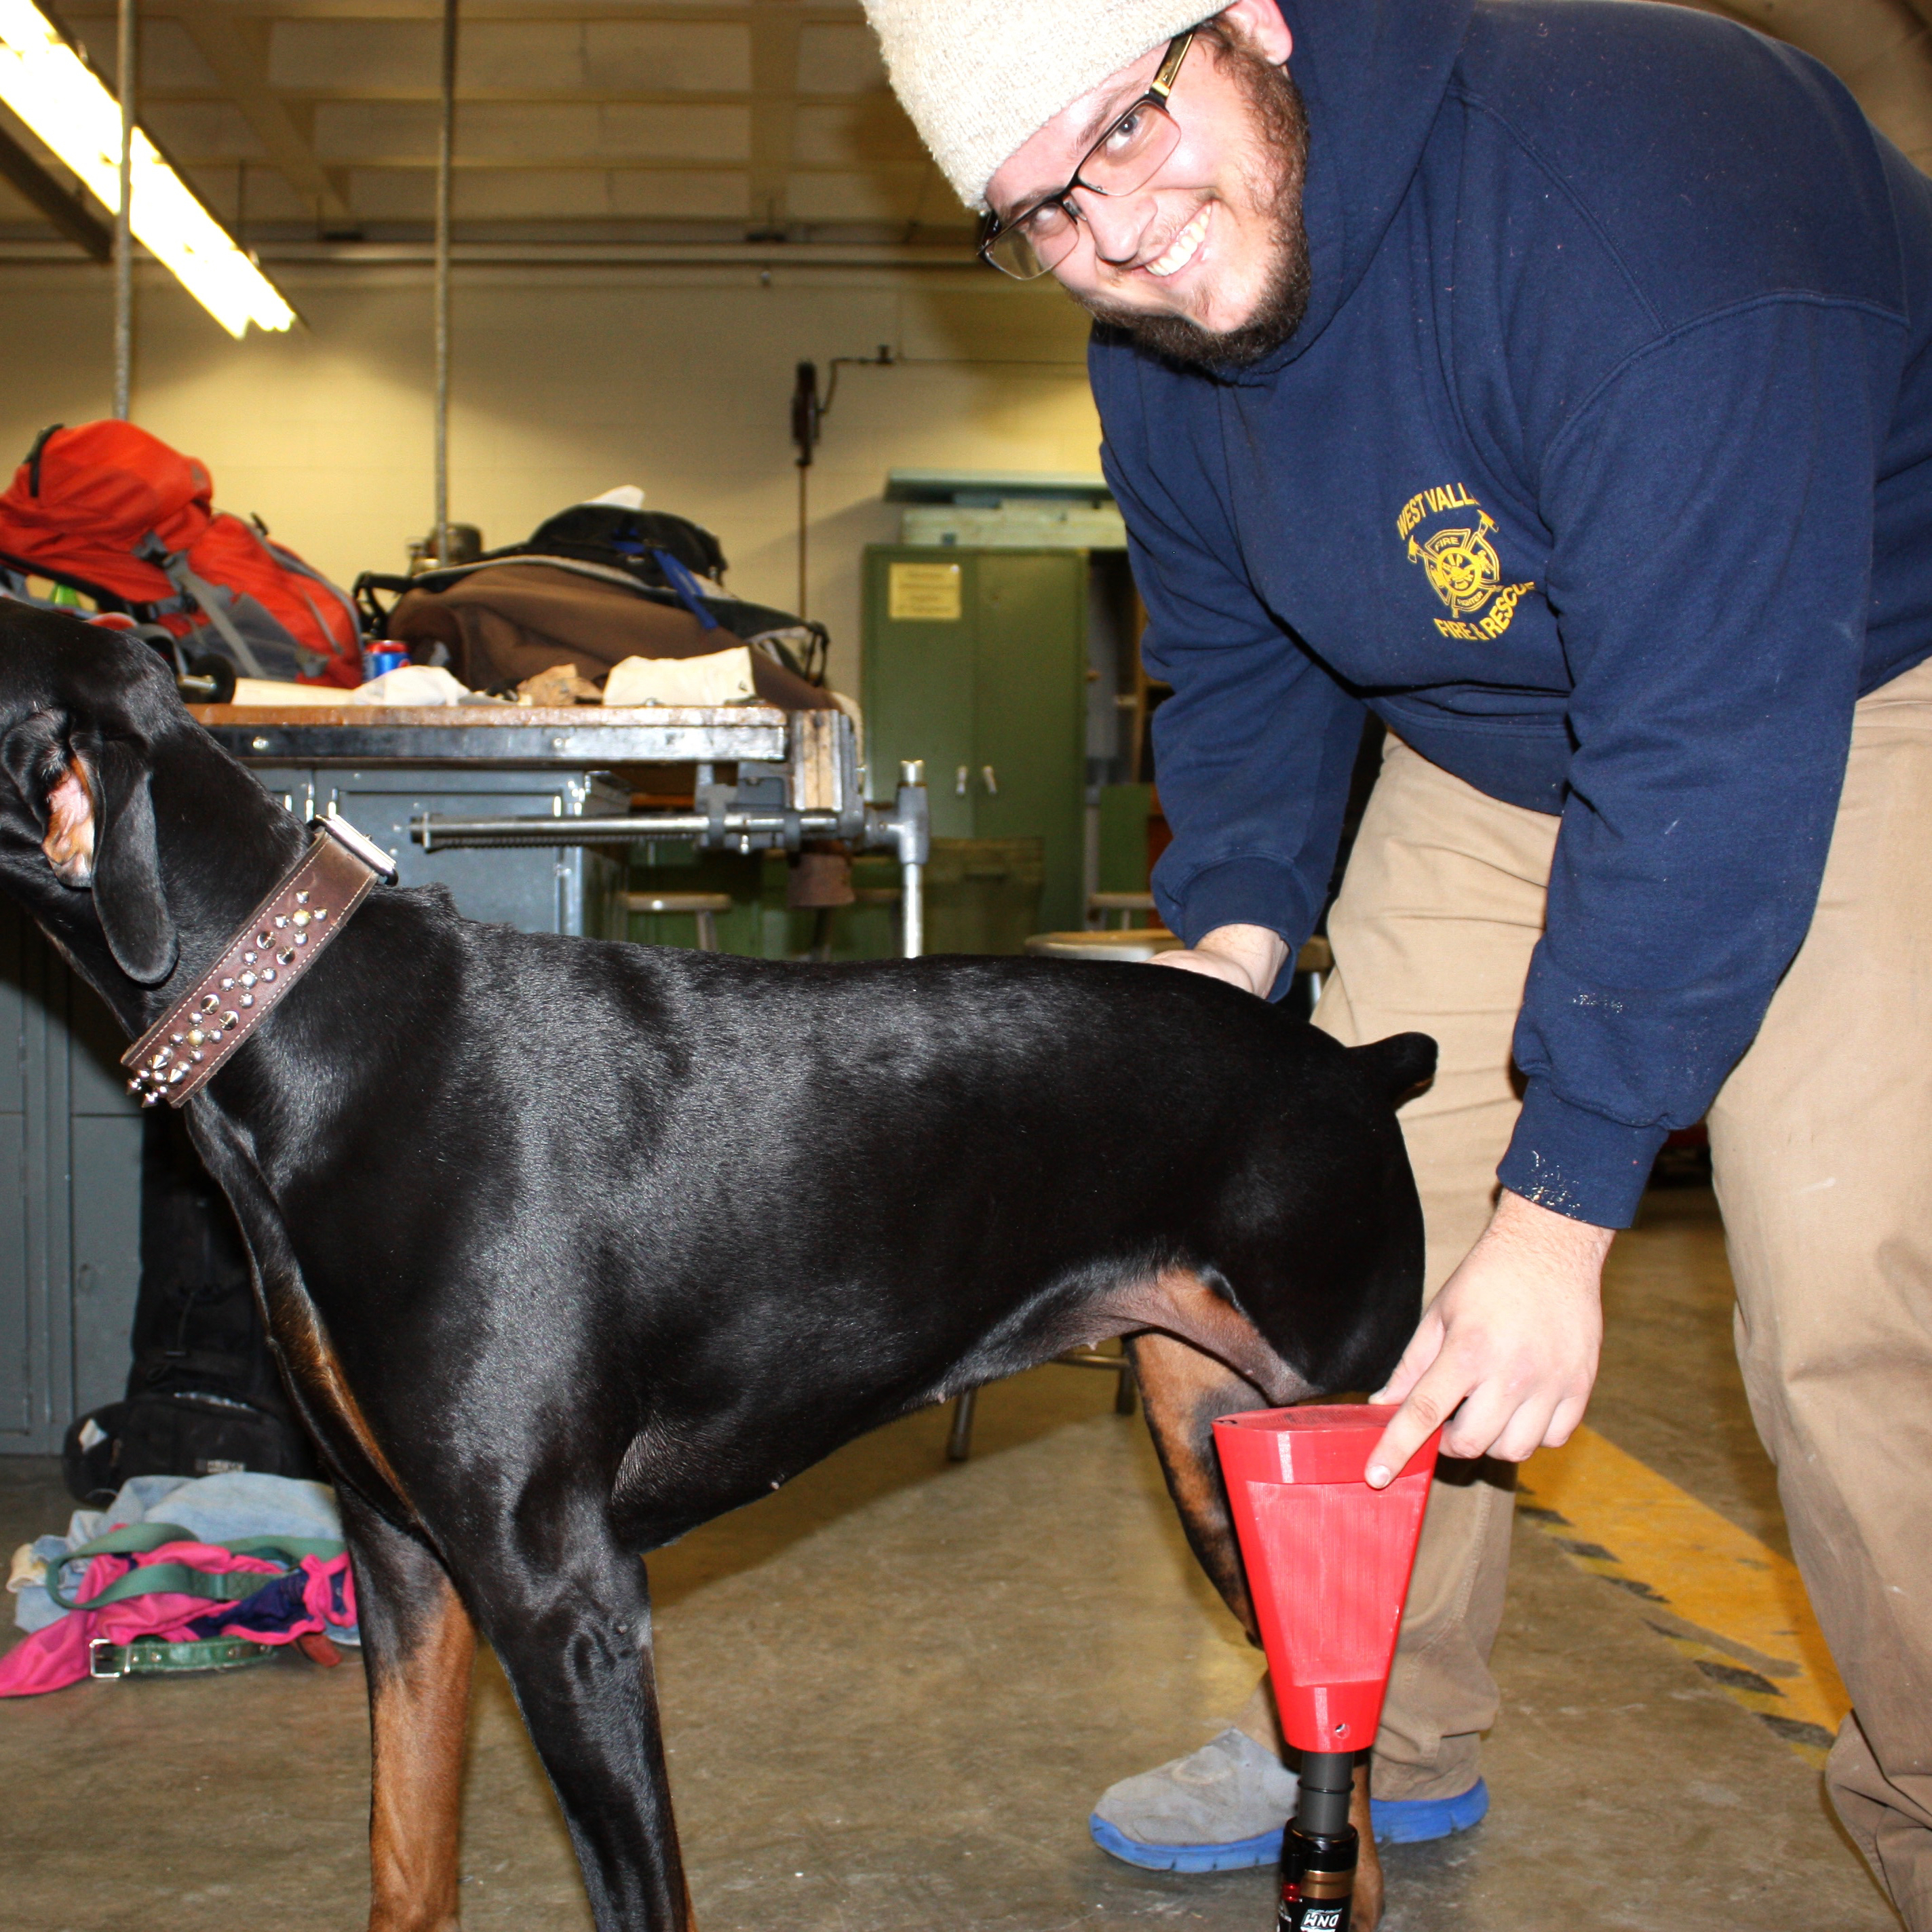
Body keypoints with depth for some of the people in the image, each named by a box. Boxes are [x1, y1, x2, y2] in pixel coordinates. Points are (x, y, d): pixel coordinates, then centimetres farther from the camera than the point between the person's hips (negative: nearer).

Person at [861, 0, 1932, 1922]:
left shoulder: (1619, 188, -36)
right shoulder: (1157, 360, -10)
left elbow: (1710, 758, -37)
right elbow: (1234, 659, 7)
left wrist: (1556, 1219, -35)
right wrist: (1234, 931, -12)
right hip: (1495, 739, 7)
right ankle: (1383, 1740, 20)